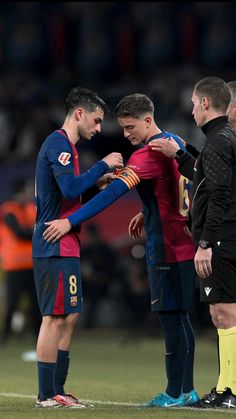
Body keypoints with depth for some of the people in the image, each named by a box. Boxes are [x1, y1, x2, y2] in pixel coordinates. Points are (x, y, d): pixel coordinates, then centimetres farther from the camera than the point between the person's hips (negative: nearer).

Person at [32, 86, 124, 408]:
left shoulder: (63, 145, 20)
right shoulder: (59, 144, -12)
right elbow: (71, 189, -23)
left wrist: (98, 181, 11)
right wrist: (103, 166, -14)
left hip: (63, 246, 10)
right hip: (56, 246, -10)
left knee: (68, 317, 12)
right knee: (55, 317, -9)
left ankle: (57, 390, 16)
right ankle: (47, 395, -7)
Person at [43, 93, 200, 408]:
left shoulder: (148, 154, -16)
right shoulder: (177, 144, 12)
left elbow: (113, 192, -24)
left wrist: (71, 222, -26)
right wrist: (148, 213, 21)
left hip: (167, 249, -9)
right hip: (185, 244, 9)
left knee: (171, 317, -6)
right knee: (178, 318, 12)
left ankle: (176, 393, -4)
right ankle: (186, 390, 14)